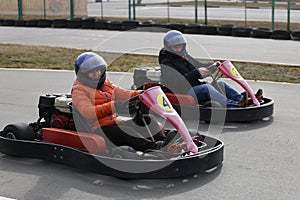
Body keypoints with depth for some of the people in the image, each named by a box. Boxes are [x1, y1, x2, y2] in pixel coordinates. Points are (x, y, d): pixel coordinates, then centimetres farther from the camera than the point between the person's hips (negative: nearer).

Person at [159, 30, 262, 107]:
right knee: (206, 87, -31)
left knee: (221, 84, -2)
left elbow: (199, 67, 25)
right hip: (183, 93, -9)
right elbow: (178, 81, -21)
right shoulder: (166, 64, -6)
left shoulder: (184, 57, 21)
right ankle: (231, 104, -48)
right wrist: (196, 73, -25)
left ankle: (241, 99, -18)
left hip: (197, 87, 9)